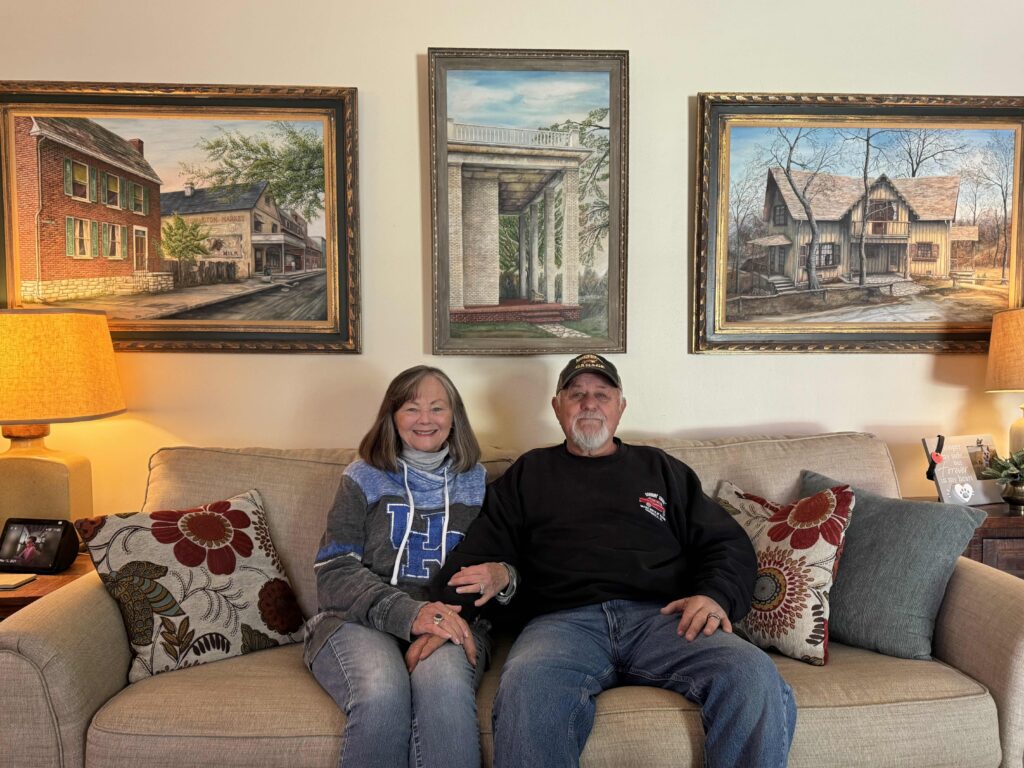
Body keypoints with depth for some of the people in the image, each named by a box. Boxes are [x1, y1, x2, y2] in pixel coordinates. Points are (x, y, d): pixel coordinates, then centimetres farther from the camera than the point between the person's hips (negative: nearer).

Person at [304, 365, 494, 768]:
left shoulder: (477, 484, 15)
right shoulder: (363, 478, 13)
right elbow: (335, 573, 1)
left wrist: (450, 618, -16)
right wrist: (409, 613, -17)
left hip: (450, 626, 0)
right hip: (359, 622, 0)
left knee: (444, 686, -36)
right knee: (382, 694, -34)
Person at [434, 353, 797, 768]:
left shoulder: (661, 469, 26)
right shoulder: (527, 474, 25)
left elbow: (727, 543, 20)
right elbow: (479, 551, 20)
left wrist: (716, 596, -2)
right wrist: (487, 576, -5)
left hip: (662, 617, 2)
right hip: (565, 620, -1)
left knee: (756, 677, -28)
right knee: (525, 687, -36)